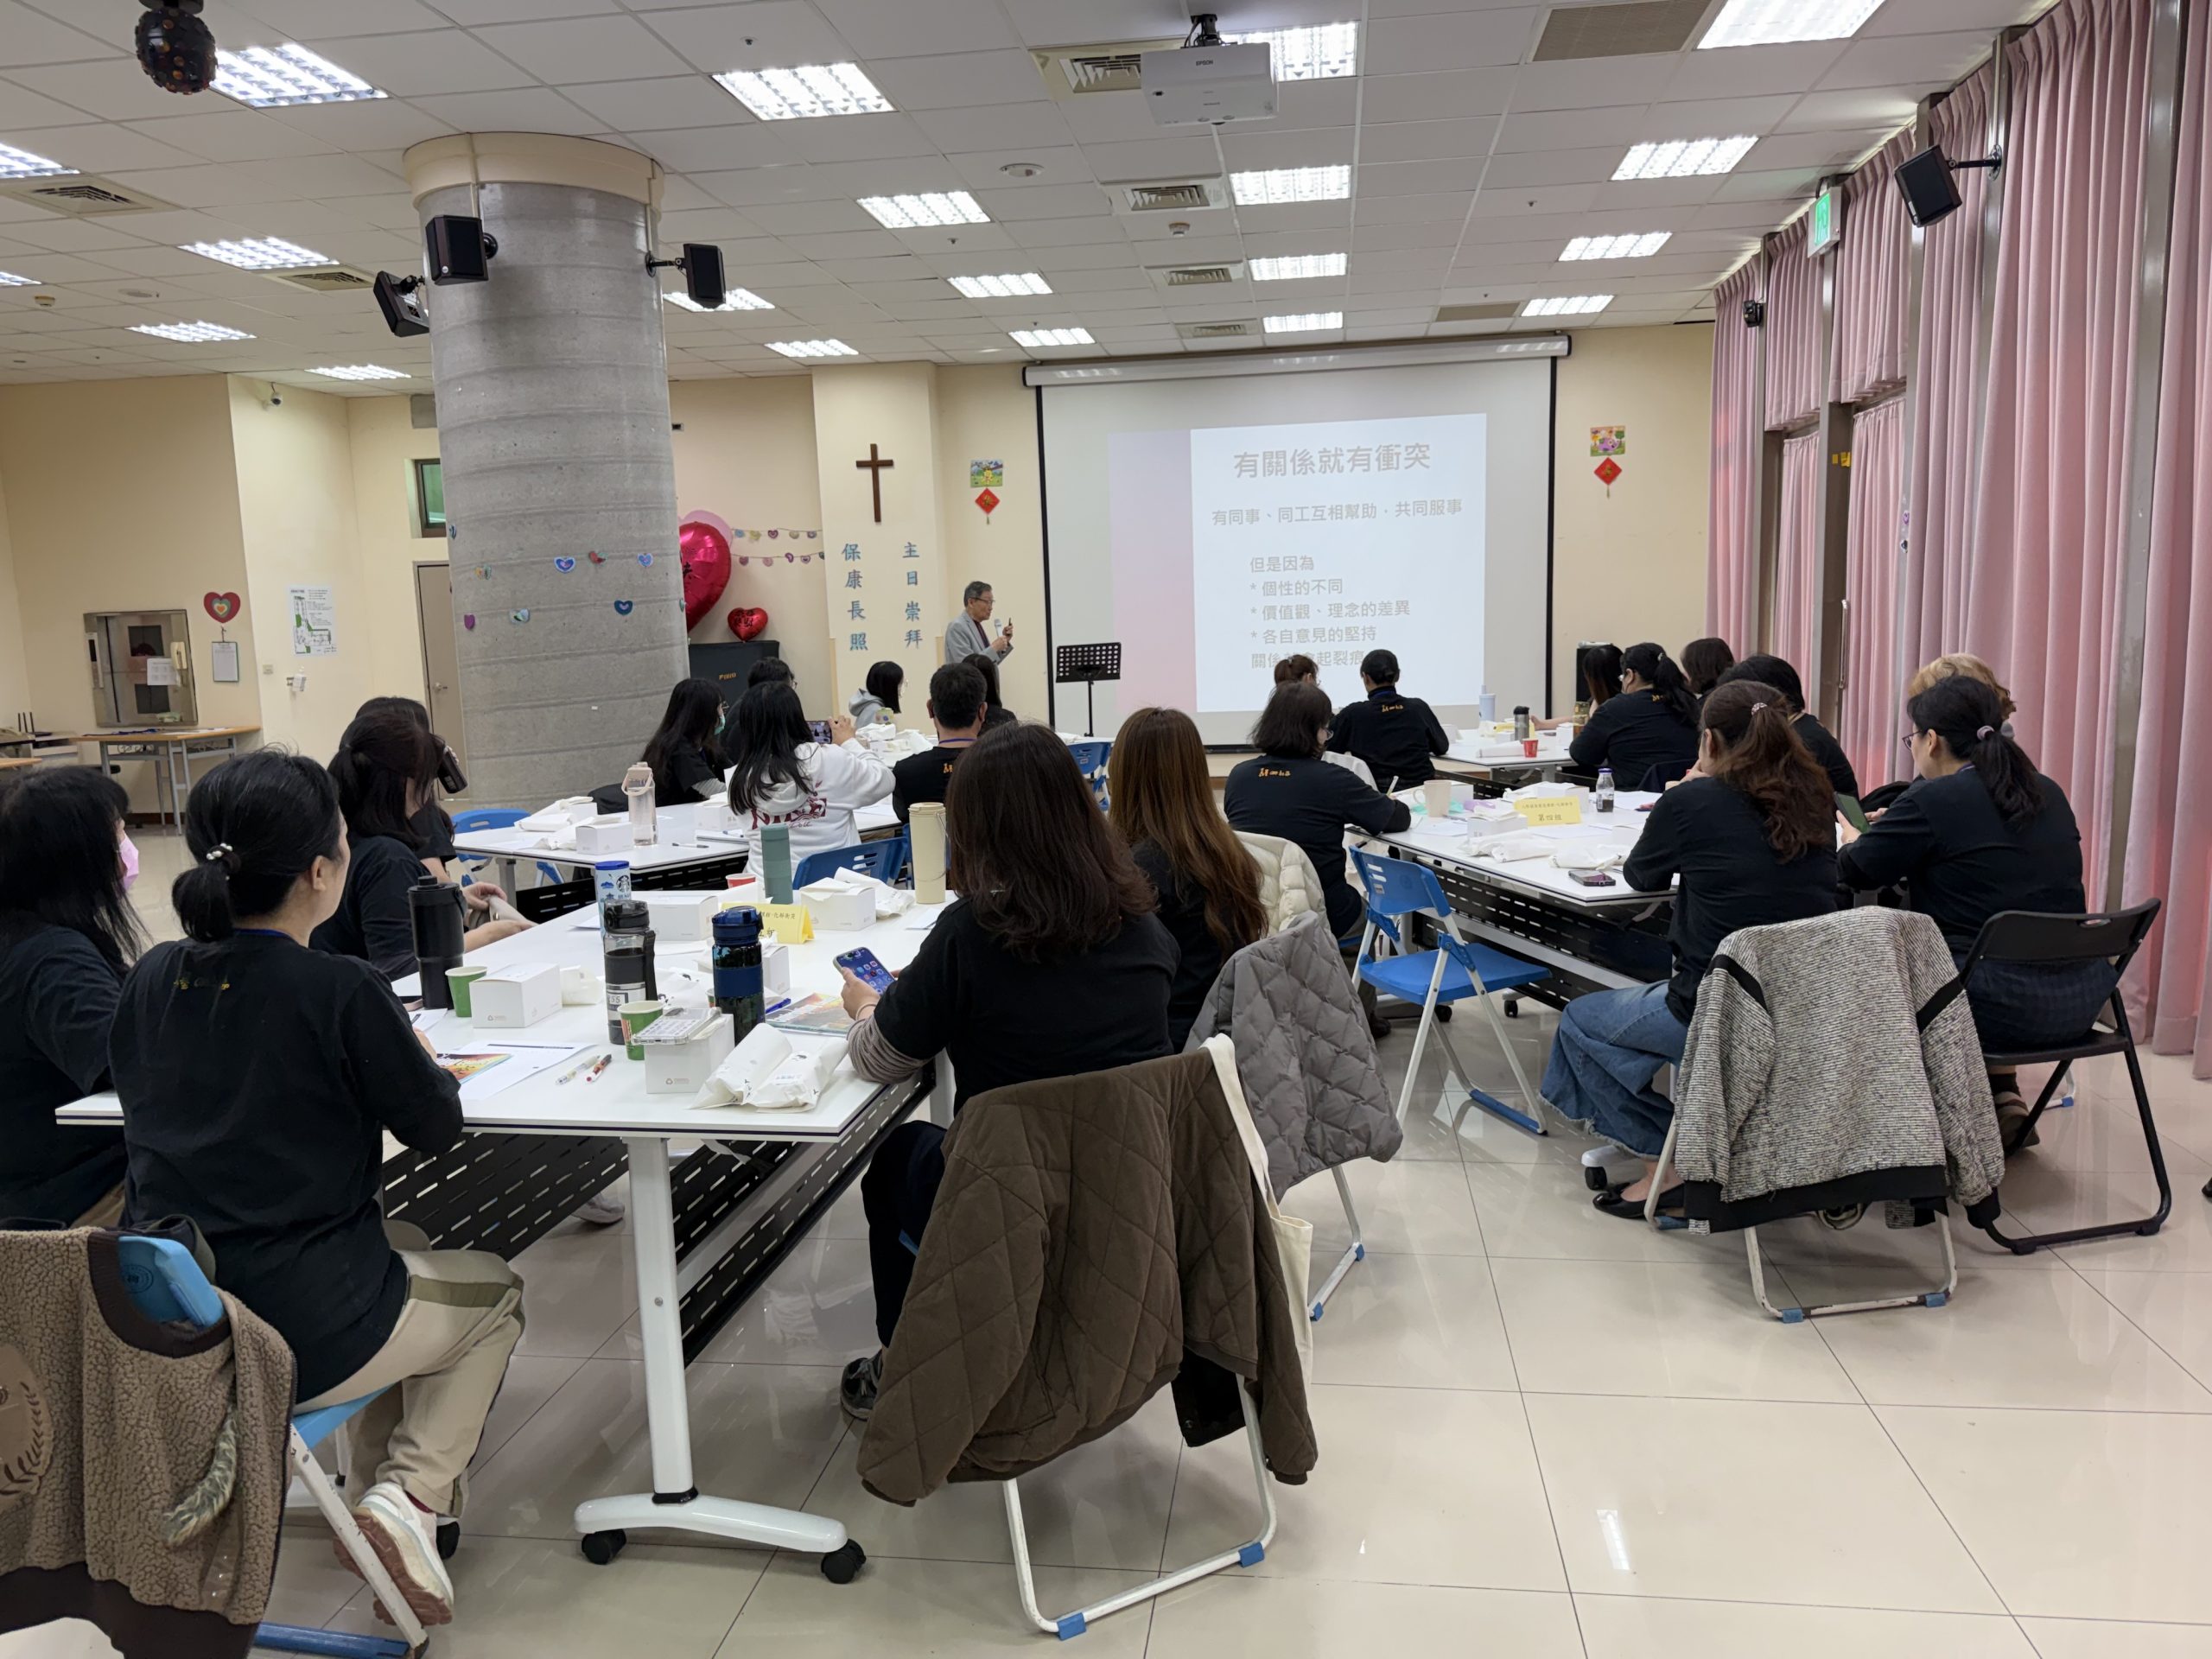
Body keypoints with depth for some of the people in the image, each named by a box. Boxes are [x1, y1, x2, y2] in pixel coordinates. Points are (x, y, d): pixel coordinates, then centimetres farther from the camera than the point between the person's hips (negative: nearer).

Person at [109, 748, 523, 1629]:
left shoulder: (149, 979, -2)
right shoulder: (341, 991, -20)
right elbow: (436, 1126, -7)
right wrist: (415, 1056, 13)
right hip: (301, 1334, -6)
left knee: (406, 1246, 33)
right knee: (494, 1292, 23)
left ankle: (376, 1490, 33)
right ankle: (410, 1496, 5)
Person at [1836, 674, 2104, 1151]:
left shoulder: (1929, 801, -10)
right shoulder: (2049, 793, 12)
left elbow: (1857, 872, 0)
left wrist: (1849, 838, 23)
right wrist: (1898, 829, 33)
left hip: (2003, 1005, -7)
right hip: (2081, 999, 7)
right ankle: (2003, 1095, 26)